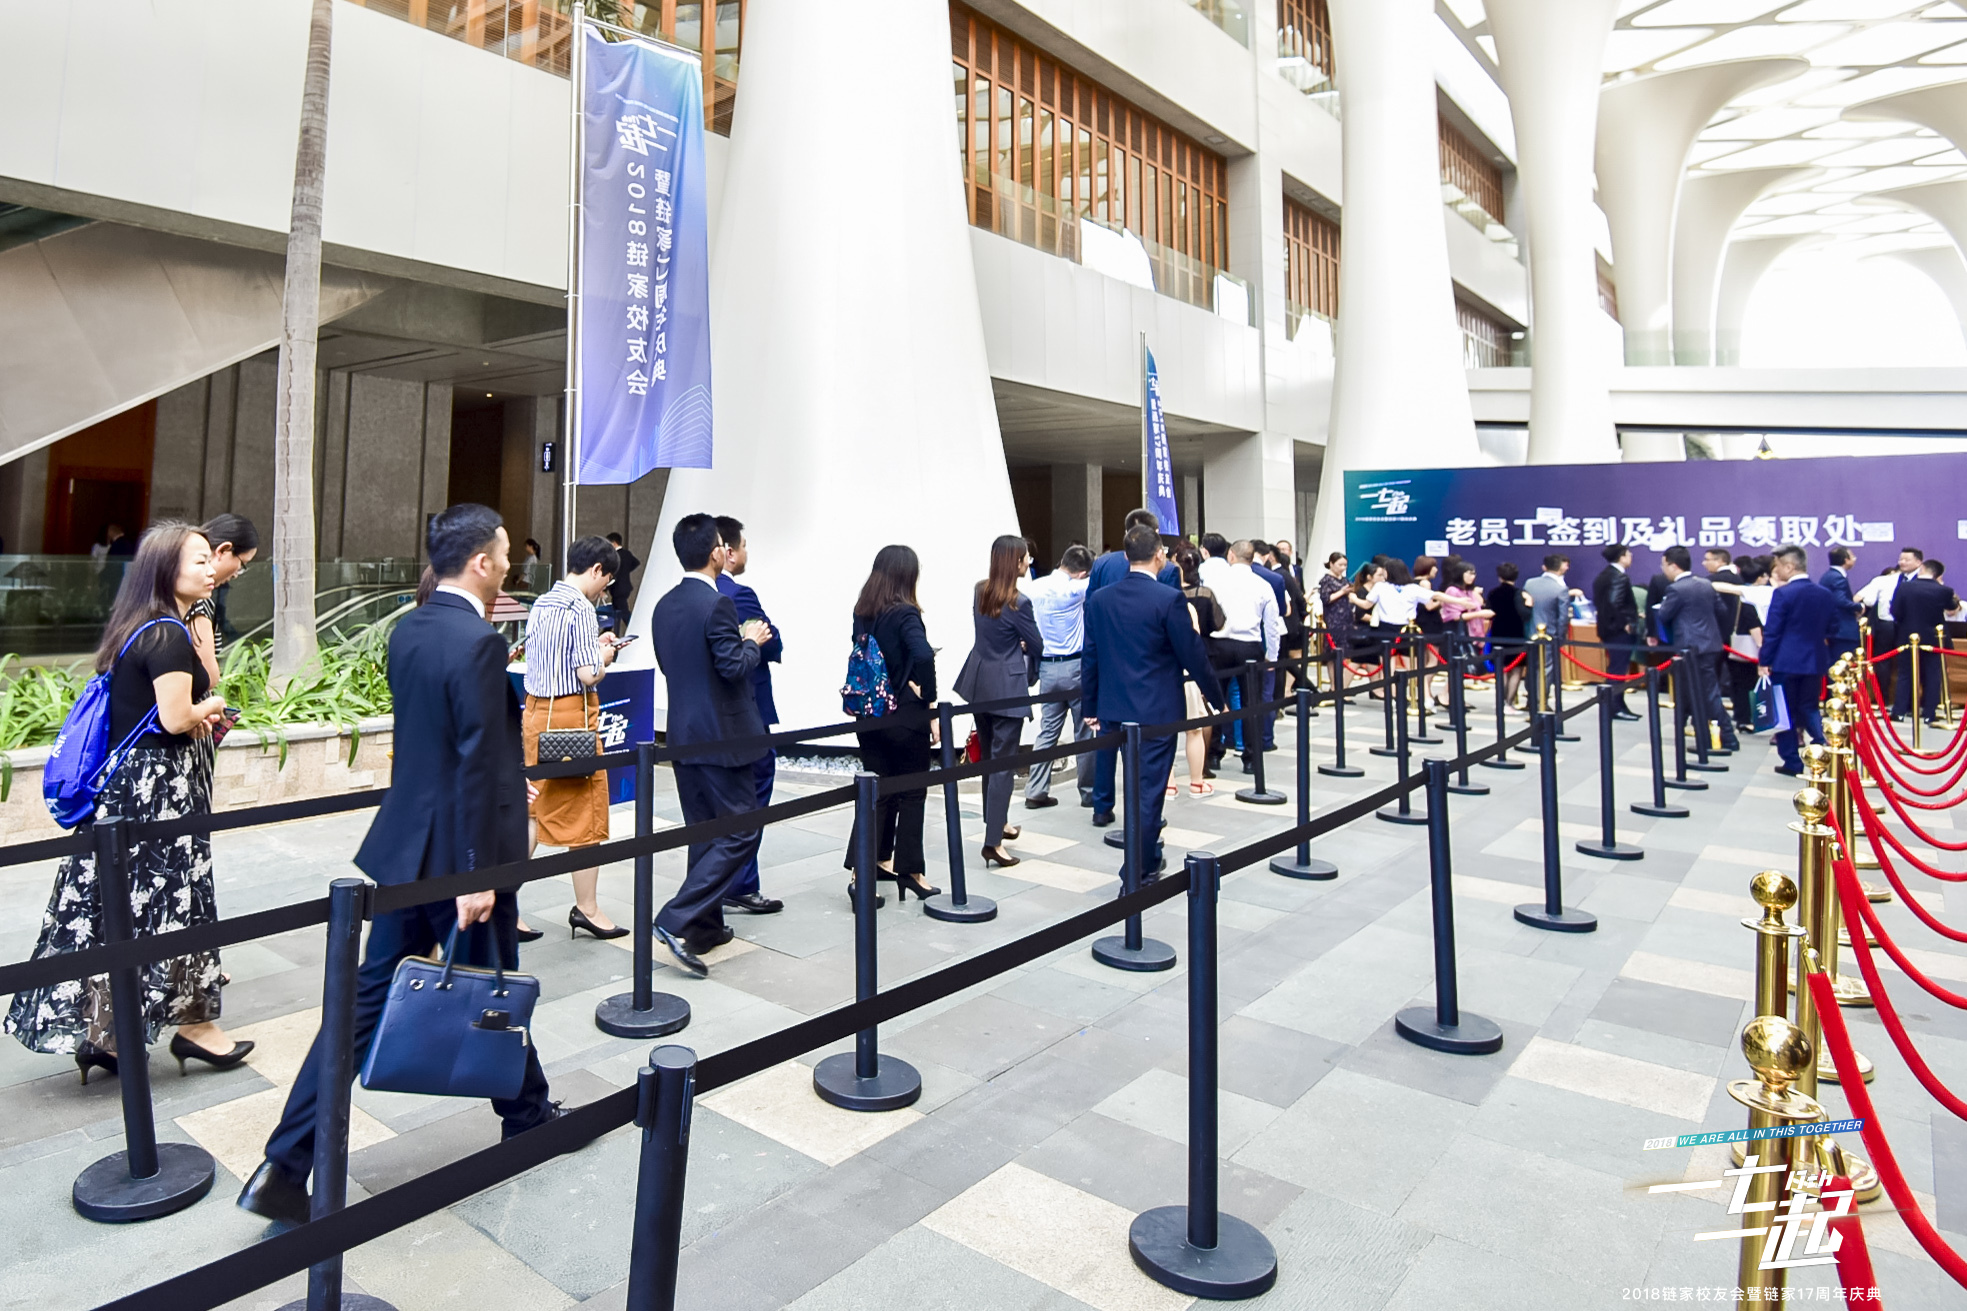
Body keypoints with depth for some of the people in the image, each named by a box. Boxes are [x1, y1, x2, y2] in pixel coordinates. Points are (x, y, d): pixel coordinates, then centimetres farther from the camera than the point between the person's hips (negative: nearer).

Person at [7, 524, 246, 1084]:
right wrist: (212, 707, -3)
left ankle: (99, 1032, 20)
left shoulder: (134, 629, 12)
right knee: (173, 900, 2)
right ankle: (194, 1024, 14)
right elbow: (176, 717, -21)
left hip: (123, 781, 9)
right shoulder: (168, 634, -17)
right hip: (161, 785, -9)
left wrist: (196, 715, 6)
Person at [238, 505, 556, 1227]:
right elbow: (477, 765, -24)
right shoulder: (479, 644, -22)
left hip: (405, 844, 7)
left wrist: (507, 785, 26)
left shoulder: (407, 630, 5)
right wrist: (479, 875, -20)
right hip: (460, 852, -7)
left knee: (368, 997, 12)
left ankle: (286, 1166, 14)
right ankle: (527, 1115, 34)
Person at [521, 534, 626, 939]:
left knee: (531, 811, 15)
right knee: (585, 815, 3)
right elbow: (589, 675, -20)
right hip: (571, 716, -8)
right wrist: (605, 655, -1)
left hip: (536, 712, 9)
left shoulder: (541, 604, 11)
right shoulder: (581, 609, -16)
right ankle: (587, 909, 13)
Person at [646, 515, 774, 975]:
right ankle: (677, 920, -8)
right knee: (741, 832, -1)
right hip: (720, 736, -9)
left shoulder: (664, 605, 9)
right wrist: (752, 641, -1)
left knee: (704, 834, 16)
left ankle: (706, 926, 23)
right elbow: (734, 667, -21)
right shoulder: (717, 604, -18)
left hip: (683, 734, 9)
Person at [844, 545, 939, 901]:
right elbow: (923, 655, -31)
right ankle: (908, 869, 20)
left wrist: (903, 681, 4)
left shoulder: (861, 612, 3)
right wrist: (930, 703, -20)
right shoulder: (905, 613, -16)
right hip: (905, 716, -6)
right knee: (912, 793, 10)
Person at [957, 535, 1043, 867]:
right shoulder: (1018, 603, -18)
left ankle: (996, 824, 34)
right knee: (1003, 762, -5)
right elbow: (1037, 645, -6)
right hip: (1007, 686, -8)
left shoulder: (980, 591, 3)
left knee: (989, 756, 20)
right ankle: (992, 843, -6)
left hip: (978, 681, 8)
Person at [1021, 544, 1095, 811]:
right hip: (1074, 667, -5)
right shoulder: (1074, 589, -14)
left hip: (1046, 667, 5)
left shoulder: (1033, 589, 4)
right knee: (1084, 731, 6)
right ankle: (1088, 792, 14)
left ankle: (1035, 792, 10)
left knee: (1047, 731, 10)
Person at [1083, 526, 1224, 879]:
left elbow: (1091, 657, 6)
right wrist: (1217, 699, 4)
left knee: (1136, 785, 22)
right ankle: (1138, 873, 9)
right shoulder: (1169, 600, -15)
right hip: (1157, 711, -6)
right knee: (1149, 790, 3)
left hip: (1115, 709, 6)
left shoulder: (1098, 600, 1)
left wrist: (1091, 707, 15)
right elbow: (1194, 657, -10)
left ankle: (1148, 857, 37)